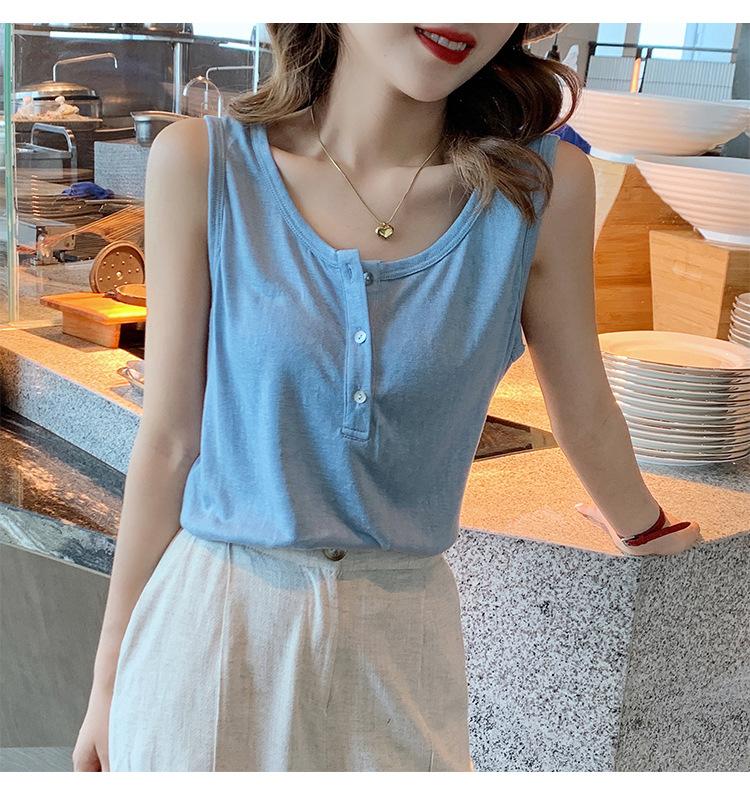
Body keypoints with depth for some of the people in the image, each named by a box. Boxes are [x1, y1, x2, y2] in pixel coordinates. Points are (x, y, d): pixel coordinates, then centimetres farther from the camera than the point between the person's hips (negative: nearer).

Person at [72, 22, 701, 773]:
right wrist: (108, 677, 1)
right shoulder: (202, 163, -10)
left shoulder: (544, 184, -9)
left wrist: (645, 527, 23)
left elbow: (585, 414, 7)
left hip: (400, 645, 1)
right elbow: (170, 440, -5)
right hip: (205, 628, -1)